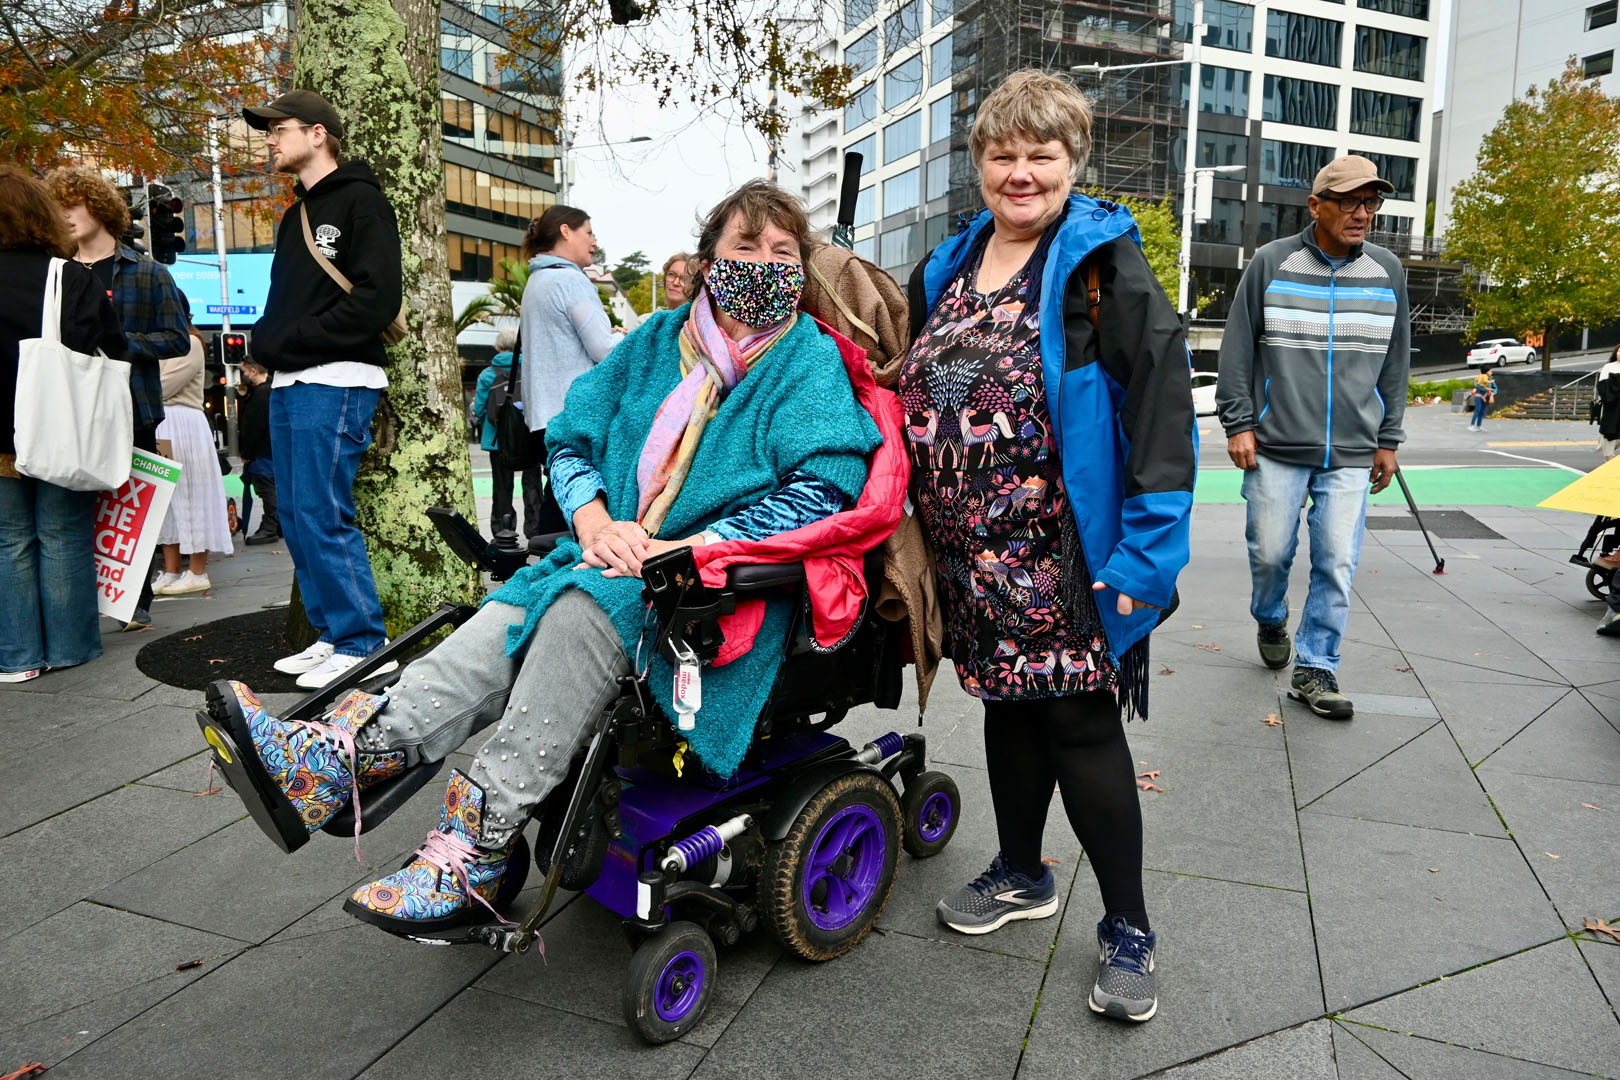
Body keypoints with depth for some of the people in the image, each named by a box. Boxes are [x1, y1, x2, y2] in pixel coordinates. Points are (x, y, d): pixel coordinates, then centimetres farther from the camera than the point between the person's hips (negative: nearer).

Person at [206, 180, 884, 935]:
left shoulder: (811, 362, 0)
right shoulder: (657, 341, 15)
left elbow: (824, 490, -13)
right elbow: (573, 442, 16)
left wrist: (690, 549, -19)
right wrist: (595, 522, -6)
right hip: (621, 556, 5)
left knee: (583, 608, -32)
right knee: (510, 618, -23)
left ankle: (472, 851, -31)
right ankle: (328, 761, -34)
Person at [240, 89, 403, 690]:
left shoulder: (360, 200, -4)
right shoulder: (296, 215, 24)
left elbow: (375, 300, -15)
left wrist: (288, 343, -14)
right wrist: (265, 346, 5)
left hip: (335, 382, -9)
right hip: (289, 384, 9)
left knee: (323, 514, -11)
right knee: (295, 514, 9)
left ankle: (361, 644, -3)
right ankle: (332, 634, 17)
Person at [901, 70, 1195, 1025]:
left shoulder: (1104, 264, -8)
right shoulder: (947, 271, 12)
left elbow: (1163, 400, -16)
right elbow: (912, 392, 18)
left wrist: (1147, 546, -22)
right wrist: (918, 523, 12)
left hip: (1067, 551, -6)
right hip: (975, 553, 6)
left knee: (1080, 724, -1)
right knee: (1007, 705, 17)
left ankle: (1128, 928, 18)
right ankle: (1023, 875, 38)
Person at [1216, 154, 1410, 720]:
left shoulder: (1388, 272, 9)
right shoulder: (1272, 262, 0)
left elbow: (1395, 361, 14)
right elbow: (1237, 349, 1)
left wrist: (1387, 440, 12)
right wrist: (1238, 423, -4)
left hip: (1351, 455, 2)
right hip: (1276, 446, -2)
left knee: (1337, 564, -1)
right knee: (1270, 552, 5)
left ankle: (1314, 669, 10)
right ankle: (1270, 620, 35)